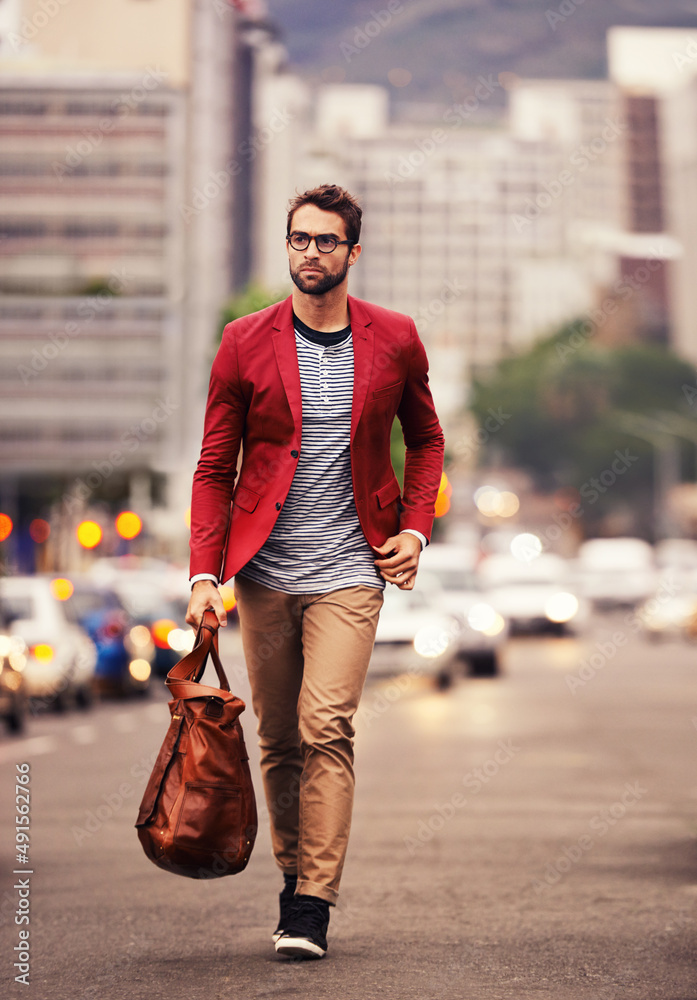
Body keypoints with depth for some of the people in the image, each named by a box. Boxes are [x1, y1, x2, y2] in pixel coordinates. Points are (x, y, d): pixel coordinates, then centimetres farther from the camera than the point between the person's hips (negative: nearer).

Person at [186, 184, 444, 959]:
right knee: (278, 739, 7)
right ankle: (293, 873, 24)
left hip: (350, 572, -1)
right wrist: (203, 572, -6)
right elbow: (214, 466, 3)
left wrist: (415, 527, 3)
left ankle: (311, 906, -13)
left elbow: (425, 439, 17)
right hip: (264, 572, 1)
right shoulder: (246, 343, 1)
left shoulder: (394, 340, 3)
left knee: (326, 729, -13)